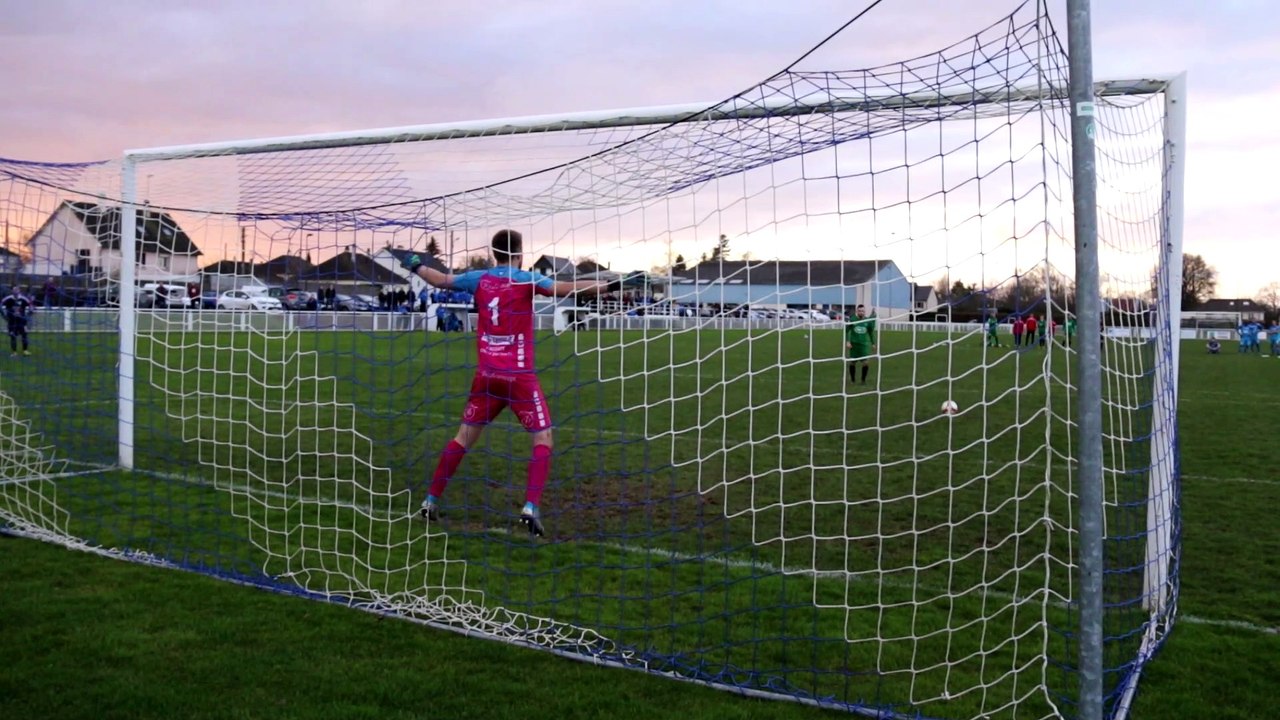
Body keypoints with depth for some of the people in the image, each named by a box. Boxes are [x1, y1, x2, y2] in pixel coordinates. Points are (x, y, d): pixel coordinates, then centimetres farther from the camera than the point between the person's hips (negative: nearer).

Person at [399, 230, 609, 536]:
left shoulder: (479, 279, 6)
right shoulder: (524, 279, -7)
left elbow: (441, 279, 20)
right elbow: (562, 289, -22)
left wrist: (416, 266, 40)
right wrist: (607, 285, -23)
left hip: (487, 374, 5)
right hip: (519, 376, -5)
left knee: (464, 437, 16)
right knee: (543, 437, 1)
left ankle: (431, 501, 20)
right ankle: (530, 508, -12)